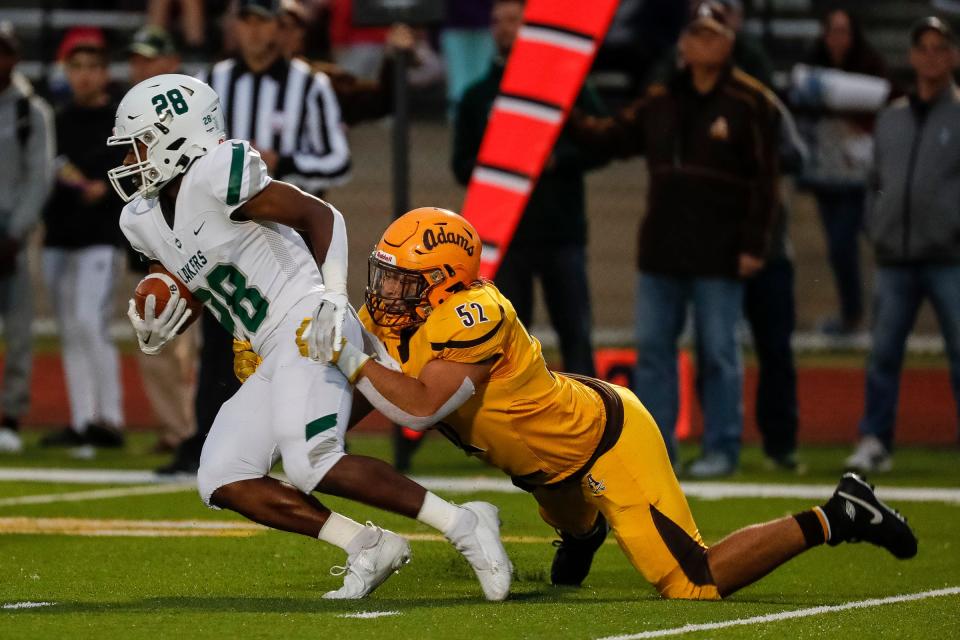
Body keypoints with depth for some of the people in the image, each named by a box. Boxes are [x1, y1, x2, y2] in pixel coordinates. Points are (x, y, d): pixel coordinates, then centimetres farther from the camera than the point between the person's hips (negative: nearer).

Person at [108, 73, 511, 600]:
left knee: (313, 465, -26)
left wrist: (333, 294, -19)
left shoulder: (215, 175, -12)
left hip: (309, 326, -10)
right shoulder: (143, 220, 13)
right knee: (223, 482, 1)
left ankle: (463, 525, -18)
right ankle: (366, 546, 0)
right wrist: (158, 327, 7)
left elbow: (320, 216, -9)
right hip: (275, 356, 10)